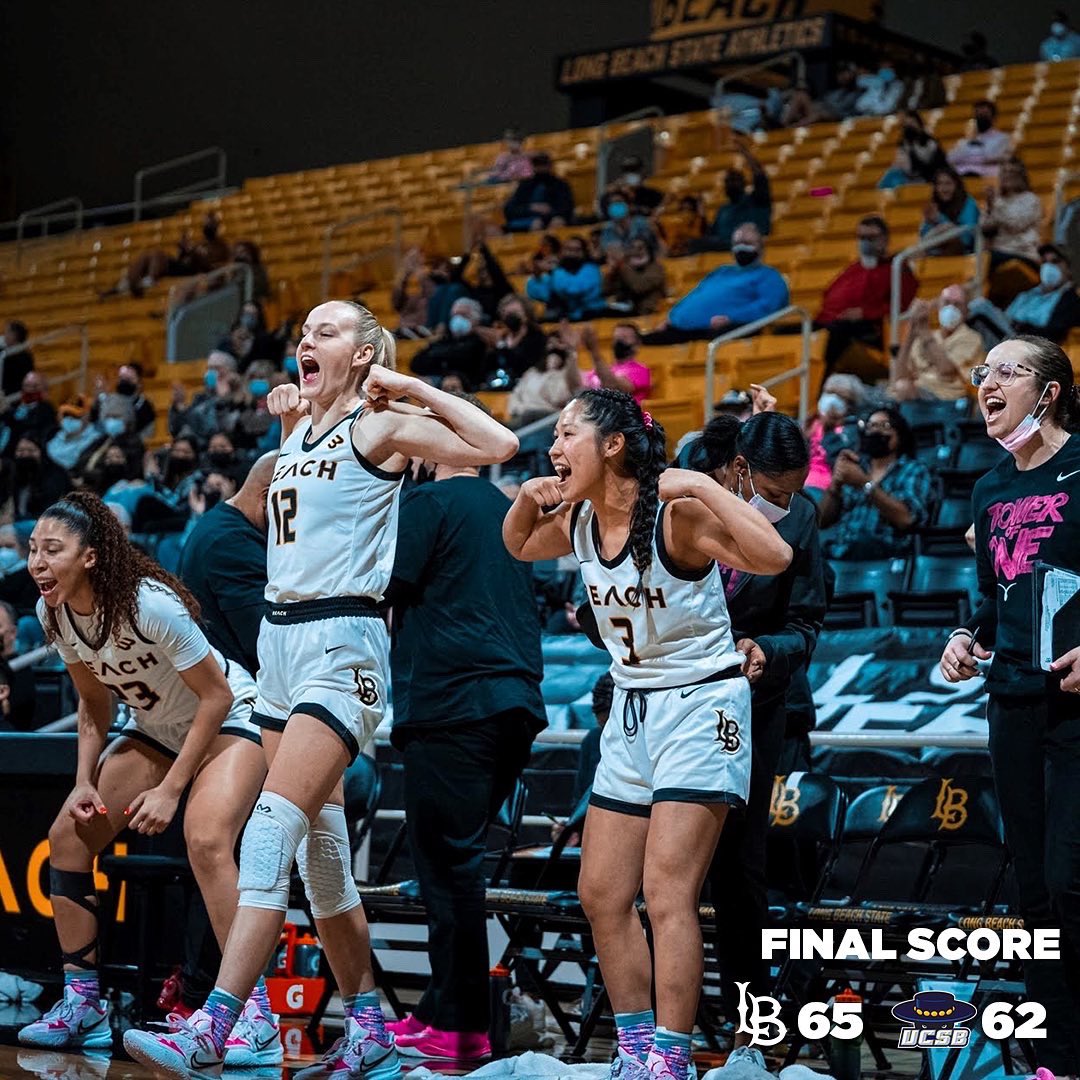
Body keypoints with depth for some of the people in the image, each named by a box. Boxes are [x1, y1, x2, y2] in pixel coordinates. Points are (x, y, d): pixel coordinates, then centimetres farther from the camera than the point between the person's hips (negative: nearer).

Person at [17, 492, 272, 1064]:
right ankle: (82, 1004, 7)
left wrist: (170, 789, -23)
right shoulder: (54, 614, -10)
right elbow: (95, 702, 6)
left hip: (228, 720, -8)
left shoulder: (151, 605, -31)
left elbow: (216, 696, -23)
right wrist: (84, 782, -6)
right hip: (154, 730, 8)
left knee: (205, 840, -30)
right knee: (69, 833, -3)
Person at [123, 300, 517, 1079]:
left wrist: (415, 390, -10)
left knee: (275, 825, -18)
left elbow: (500, 446, -15)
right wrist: (288, 424, 23)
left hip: (342, 643, -8)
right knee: (320, 840, 8)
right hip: (279, 638, 9)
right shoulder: (300, 432, 16)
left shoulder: (382, 428, -5)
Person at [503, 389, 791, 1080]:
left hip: (700, 705, -8)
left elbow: (774, 557, -33)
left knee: (667, 891, -15)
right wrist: (528, 499, 1)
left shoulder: (677, 513, -21)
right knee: (601, 893, 9)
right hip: (632, 710, 8)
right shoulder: (578, 521, 1)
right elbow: (520, 547, 22)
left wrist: (703, 487, -33)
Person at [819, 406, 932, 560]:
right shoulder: (854, 465, 20)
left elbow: (906, 518, -11)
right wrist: (836, 482, -4)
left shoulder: (914, 470, 9)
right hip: (836, 552, 3)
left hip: (885, 555, -2)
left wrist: (864, 483, -14)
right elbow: (822, 521, 12)